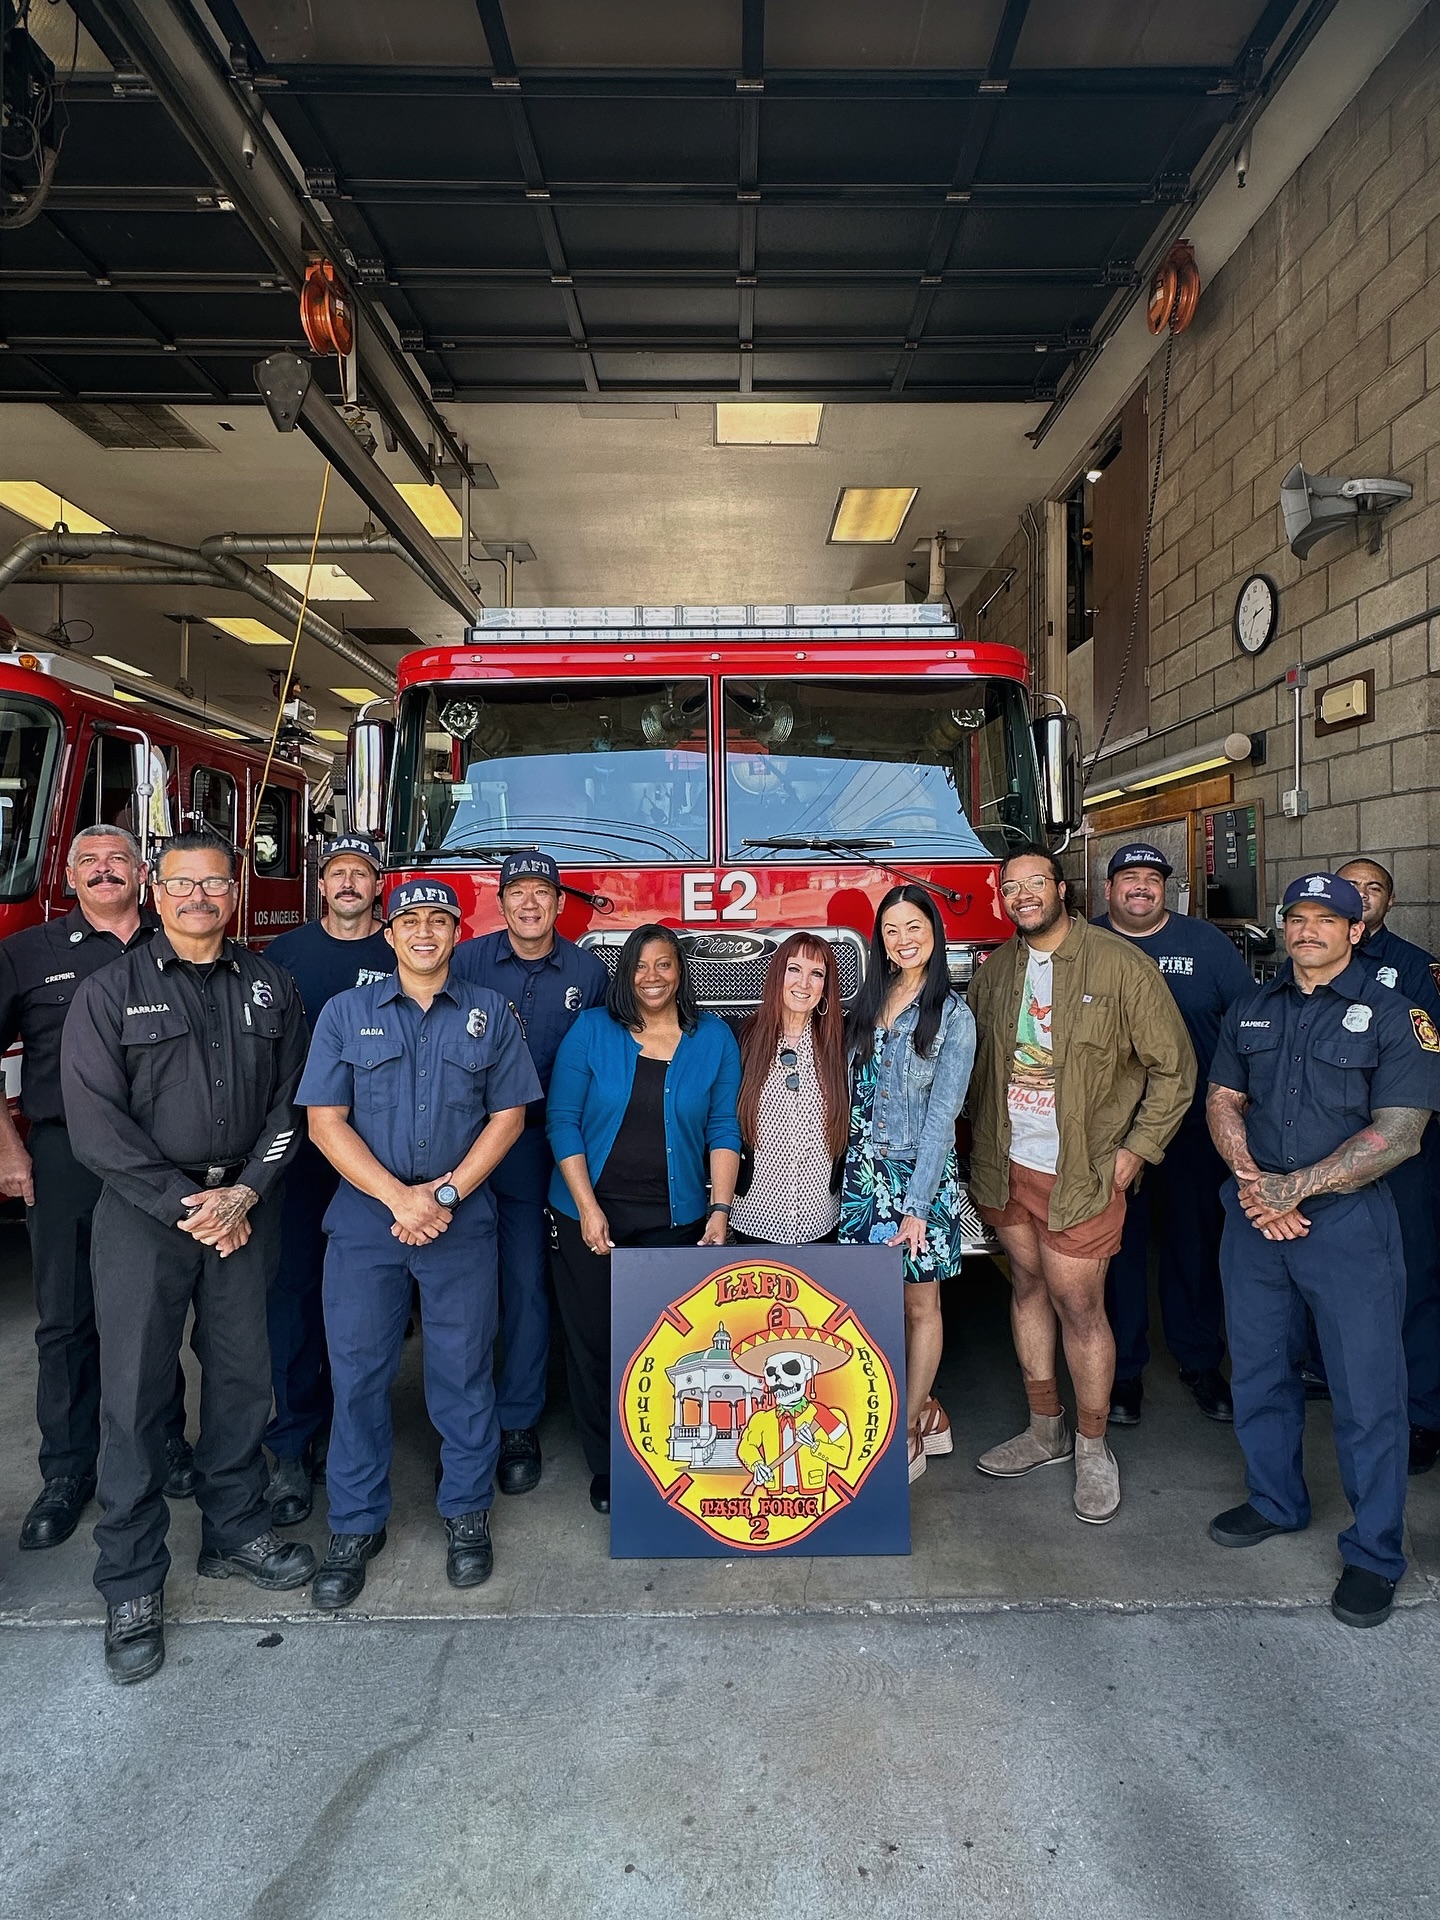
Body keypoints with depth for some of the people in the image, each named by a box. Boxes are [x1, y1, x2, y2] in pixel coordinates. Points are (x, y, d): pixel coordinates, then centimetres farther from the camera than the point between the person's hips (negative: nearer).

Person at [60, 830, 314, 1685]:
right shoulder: (111, 991, -3)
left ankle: (236, 1531, 29)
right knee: (137, 1390, 3)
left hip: (246, 1205, 3)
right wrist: (184, 1204, -12)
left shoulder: (271, 987, 6)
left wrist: (246, 1192, -8)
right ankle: (133, 1582, 15)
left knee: (242, 1376, 11)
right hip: (143, 1209, -2)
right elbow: (97, 1121, -8)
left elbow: (290, 1101, 4)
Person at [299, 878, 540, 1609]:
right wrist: (398, 1197, -13)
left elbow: (508, 1115, 1)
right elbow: (325, 1119, -3)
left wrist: (448, 1193, -10)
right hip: (363, 1220, 1)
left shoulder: (490, 1014, 4)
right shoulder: (346, 1013, 3)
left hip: (463, 1223, 0)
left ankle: (466, 1513, 26)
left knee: (463, 1370, 8)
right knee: (358, 1373, 7)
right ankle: (355, 1526, 24)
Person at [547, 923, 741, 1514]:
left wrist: (720, 1211, -7)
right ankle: (606, 1468, 26)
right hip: (590, 1212, 0)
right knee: (593, 1343, 8)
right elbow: (562, 1120, -4)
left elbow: (723, 1129, 2)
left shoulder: (714, 1038, 1)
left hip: (674, 1219, 1)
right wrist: (588, 1208, -10)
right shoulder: (591, 1031, -3)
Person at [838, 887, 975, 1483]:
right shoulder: (868, 1001, 8)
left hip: (918, 1172, -4)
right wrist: (855, 1163, 5)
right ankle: (926, 1410, 24)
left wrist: (917, 1205, -15)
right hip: (863, 1170, 5)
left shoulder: (953, 1014, -8)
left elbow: (942, 1114, -12)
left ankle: (911, 1434, 20)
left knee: (919, 1304, 7)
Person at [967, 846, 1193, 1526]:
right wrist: (982, 1141, 10)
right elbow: (976, 1062, 17)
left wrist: (1137, 1149, -9)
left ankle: (1092, 1449, 21)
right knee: (1027, 1288, 15)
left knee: (1078, 1305, 1)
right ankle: (1044, 1429, 32)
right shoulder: (995, 972, 6)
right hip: (1006, 1167, 5)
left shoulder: (1119, 964, -10)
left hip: (1081, 1172, -5)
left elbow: (1174, 1066, -7)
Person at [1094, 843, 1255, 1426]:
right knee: (1118, 1245, 7)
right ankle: (1123, 1369, 21)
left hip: (1193, 1128, 1)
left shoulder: (1205, 941, 3)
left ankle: (1200, 1362, 27)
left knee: (1195, 1242, 10)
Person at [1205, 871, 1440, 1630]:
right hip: (1254, 1218, 5)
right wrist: (1251, 1183, -11)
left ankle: (1375, 1553, 19)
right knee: (1259, 1372, 16)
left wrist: (1296, 1188, -18)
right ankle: (1275, 1501, 36)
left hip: (1348, 1223, -4)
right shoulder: (1250, 1011, 9)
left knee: (1367, 1391, 2)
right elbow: (1222, 1099, 6)